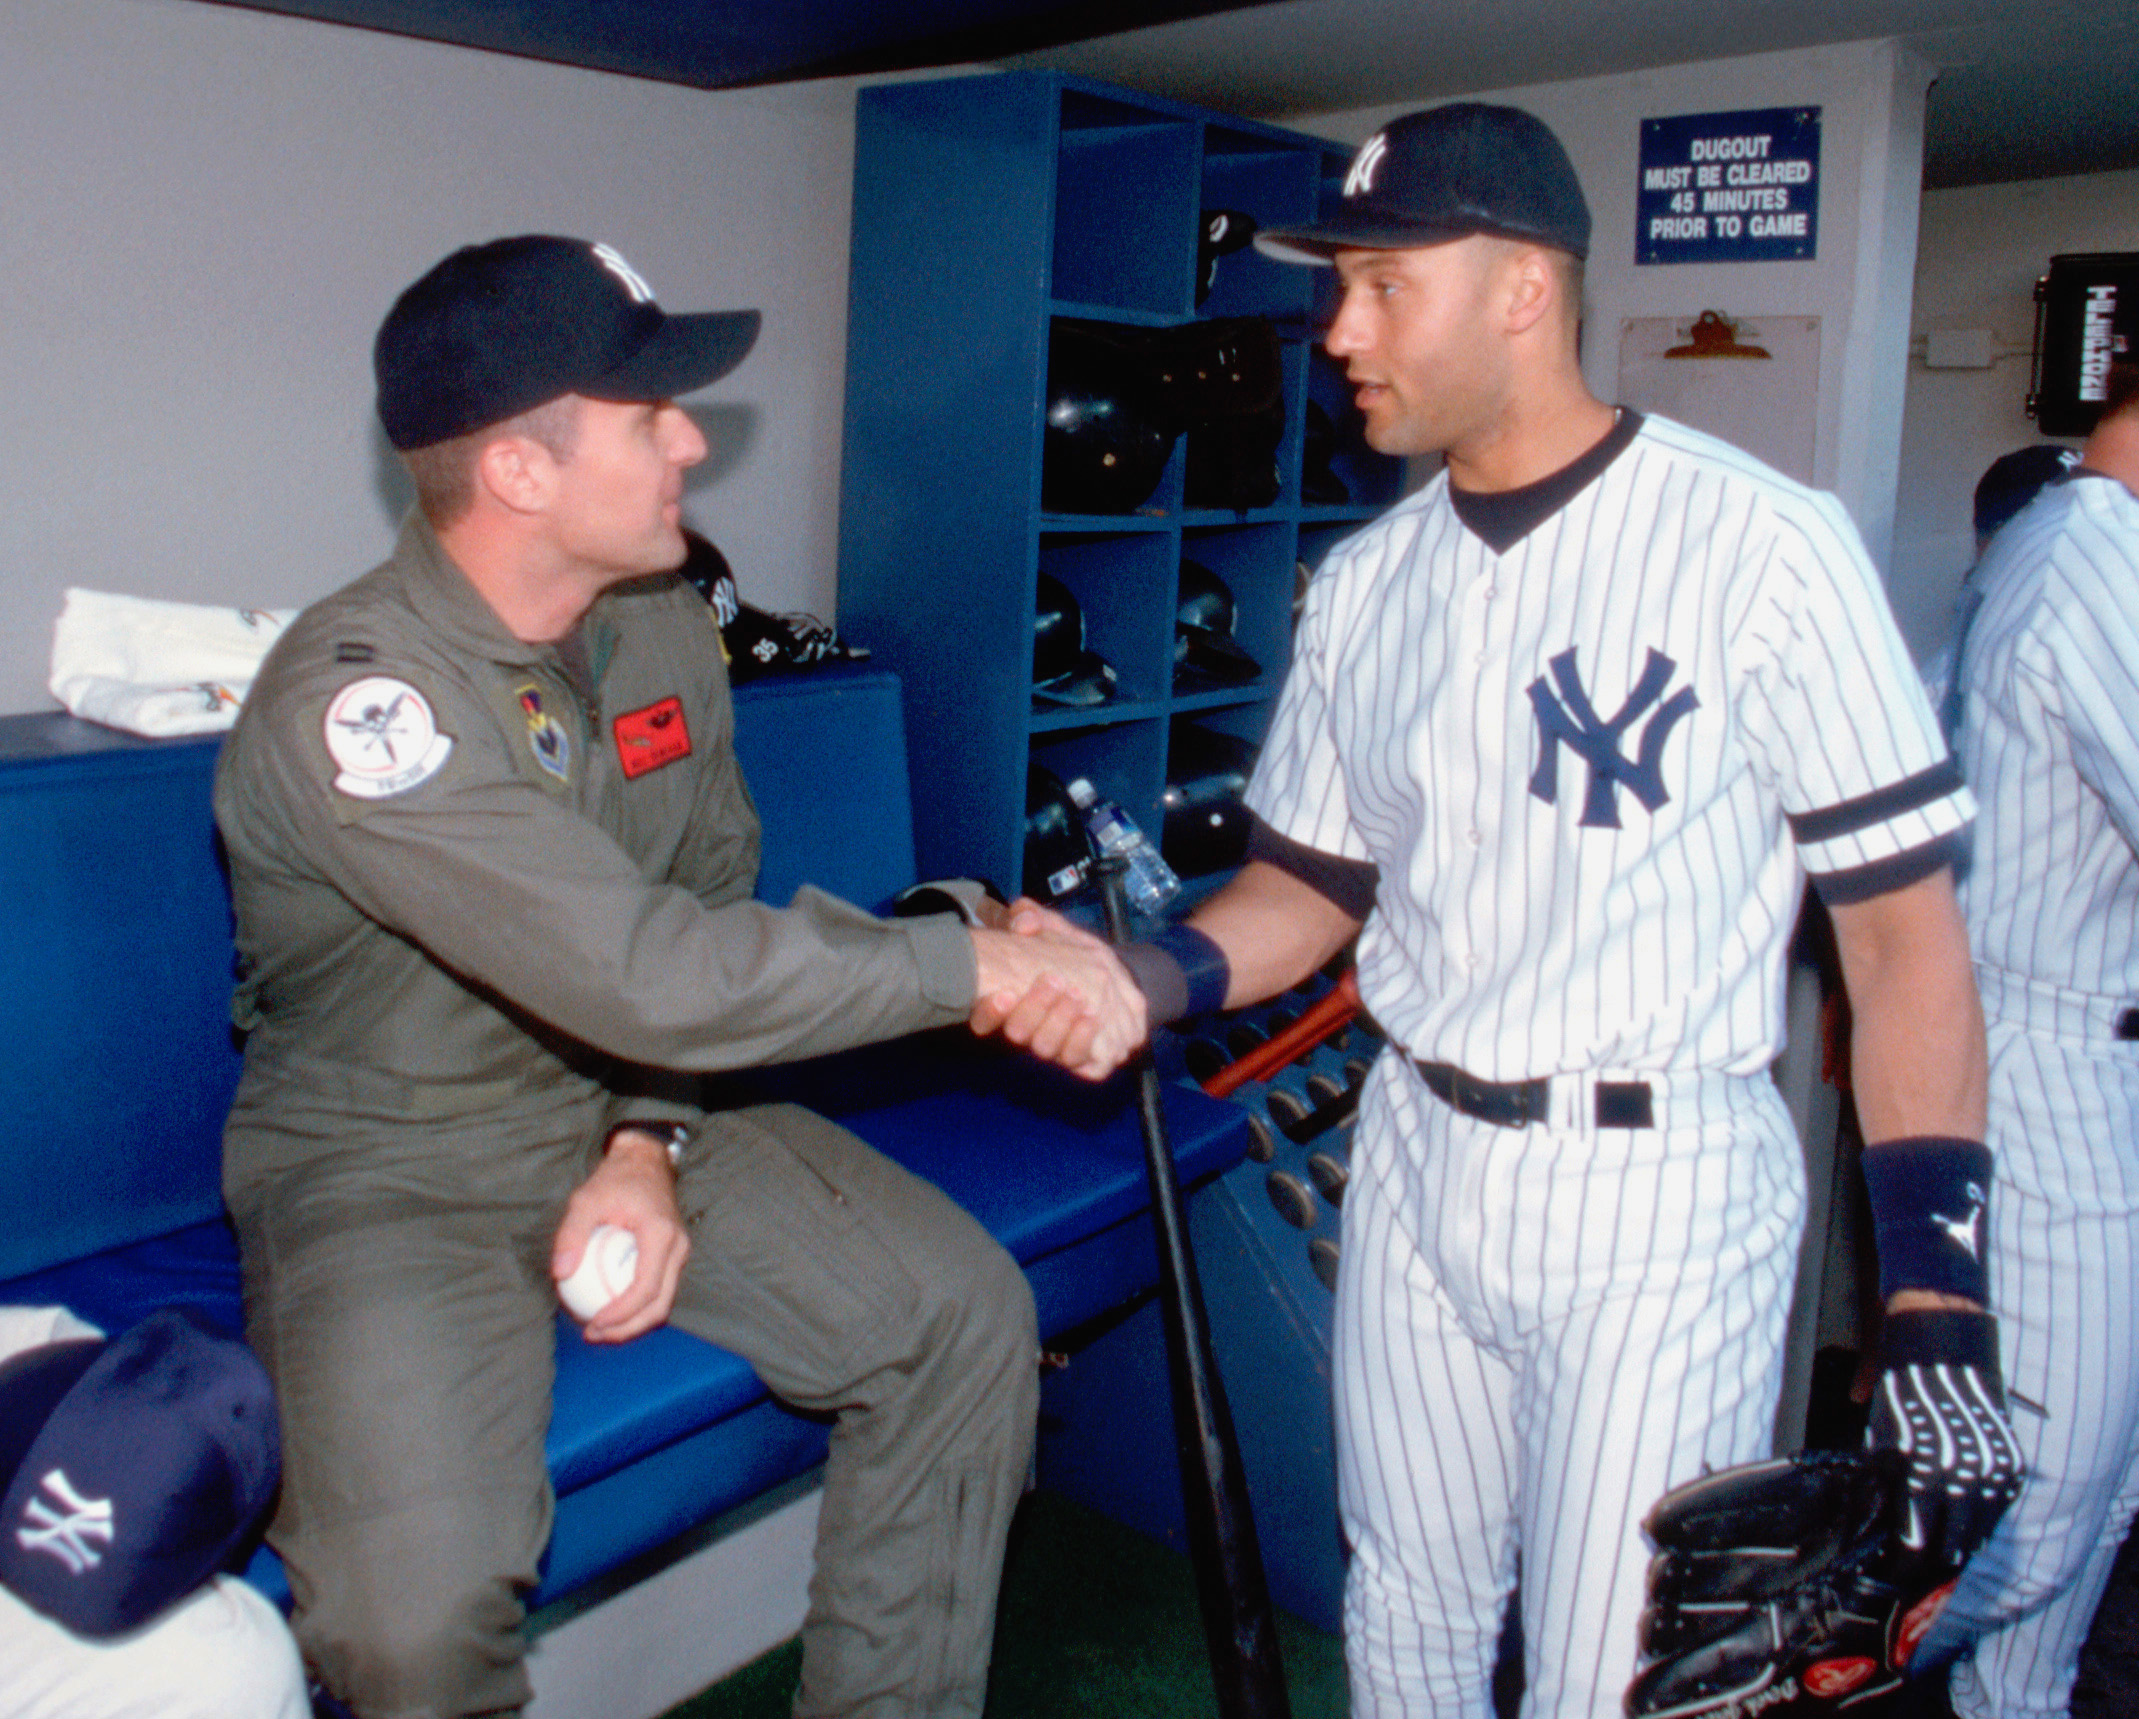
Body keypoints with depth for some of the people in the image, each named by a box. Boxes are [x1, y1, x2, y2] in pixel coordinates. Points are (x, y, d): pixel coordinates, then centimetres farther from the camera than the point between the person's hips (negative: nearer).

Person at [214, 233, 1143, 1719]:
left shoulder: (666, 627, -1)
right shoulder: (353, 698, -26)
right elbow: (641, 972, -35)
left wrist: (650, 1142, -7)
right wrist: (980, 966, -29)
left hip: (622, 1114, 6)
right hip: (388, 1171, -6)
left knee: (966, 1314, -10)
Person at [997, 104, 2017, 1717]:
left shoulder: (1762, 544, -13)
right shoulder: (1364, 581, 5)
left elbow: (1904, 930, -10)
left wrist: (1934, 1284, -13)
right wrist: (1148, 974, -7)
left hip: (1663, 1190, -5)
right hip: (1415, 1162, 6)